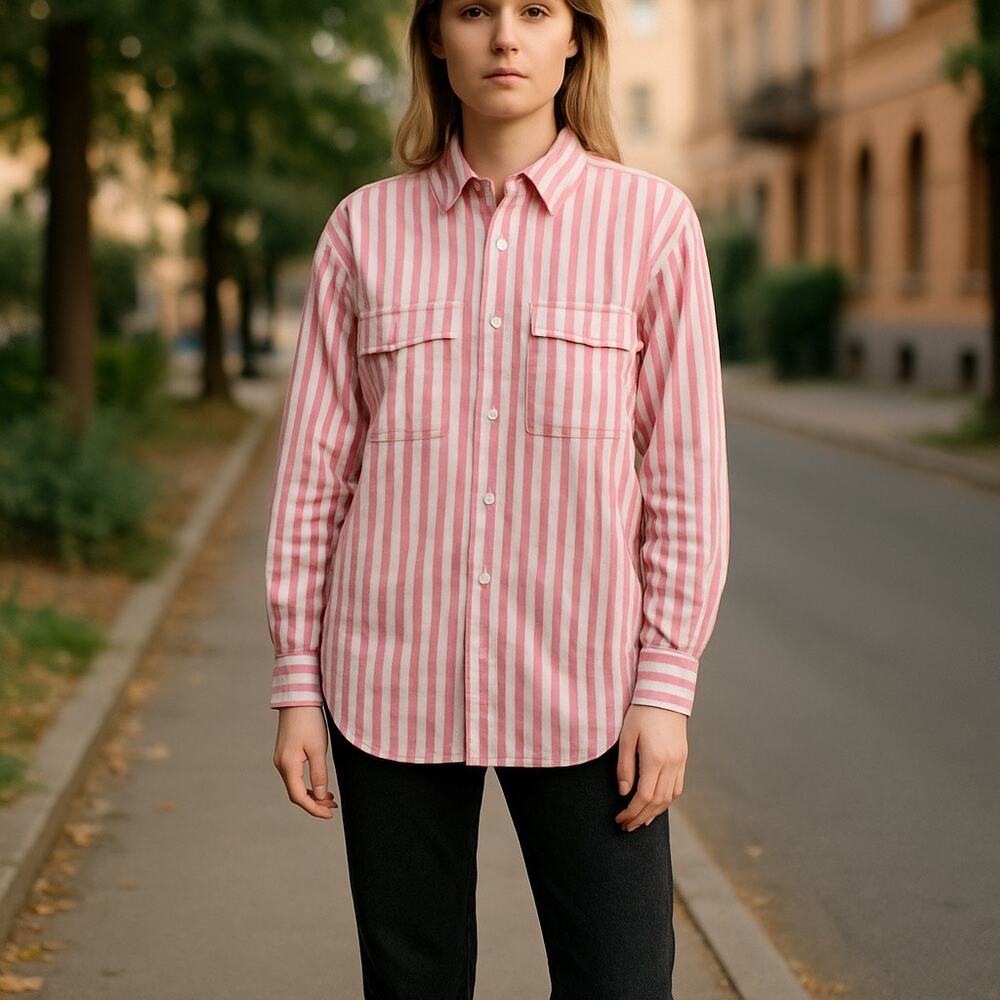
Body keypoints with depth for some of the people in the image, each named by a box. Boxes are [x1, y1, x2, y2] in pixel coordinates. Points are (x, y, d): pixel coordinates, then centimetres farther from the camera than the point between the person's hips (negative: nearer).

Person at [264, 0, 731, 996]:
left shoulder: (651, 221, -1)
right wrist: (297, 685, 3)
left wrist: (666, 686, -6)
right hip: (393, 684, 2)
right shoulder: (365, 229, 4)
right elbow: (314, 467, 6)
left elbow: (685, 469, -1)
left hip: (578, 688, -1)